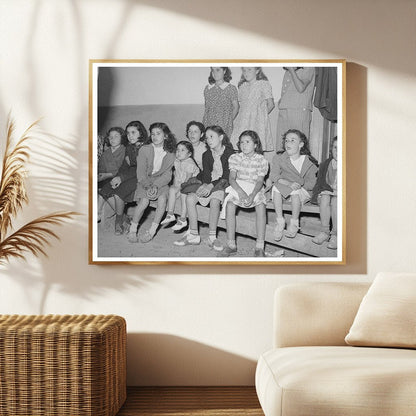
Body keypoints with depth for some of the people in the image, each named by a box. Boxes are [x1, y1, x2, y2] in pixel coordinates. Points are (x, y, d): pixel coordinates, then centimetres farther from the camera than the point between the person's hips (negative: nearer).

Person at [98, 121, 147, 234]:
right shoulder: (129, 148, 16)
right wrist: (117, 178, -7)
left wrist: (121, 178, -21)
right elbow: (124, 165, 13)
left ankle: (119, 222, -12)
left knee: (118, 193, -30)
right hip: (128, 175, 7)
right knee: (104, 191, -14)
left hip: (139, 178, -7)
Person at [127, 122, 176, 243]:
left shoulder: (170, 154, 1)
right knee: (144, 201, -27)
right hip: (144, 181, -1)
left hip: (160, 182, 1)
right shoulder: (144, 150, -4)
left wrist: (156, 185, -21)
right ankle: (132, 230, -11)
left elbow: (167, 174, -4)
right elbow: (141, 172, -7)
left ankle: (152, 231, -20)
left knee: (162, 198, -28)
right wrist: (148, 186, -22)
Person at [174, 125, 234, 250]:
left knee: (214, 200, -36)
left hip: (222, 185, -5)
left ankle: (212, 237, -29)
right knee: (190, 197, -21)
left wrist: (211, 185, -25)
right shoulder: (206, 155, 12)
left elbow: (226, 176, -13)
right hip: (208, 185, 5)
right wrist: (205, 184, -20)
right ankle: (193, 235, -18)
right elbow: (206, 174, 4)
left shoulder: (230, 153, -6)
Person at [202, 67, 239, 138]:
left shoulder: (231, 88, -1)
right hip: (209, 125, 4)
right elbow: (206, 108, 16)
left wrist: (229, 120, -2)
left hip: (224, 127, -4)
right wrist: (203, 124, 8)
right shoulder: (207, 89, 11)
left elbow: (235, 107, 5)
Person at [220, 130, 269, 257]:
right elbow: (232, 178, -5)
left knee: (261, 205, -32)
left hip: (255, 189, -1)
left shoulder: (261, 160, -2)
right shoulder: (235, 158, 3)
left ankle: (260, 247, -30)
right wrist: (240, 192, -24)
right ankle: (231, 244, -24)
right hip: (238, 187, 1)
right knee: (230, 203, -30)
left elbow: (260, 181, -9)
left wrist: (252, 195, -28)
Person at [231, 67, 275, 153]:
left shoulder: (263, 84, 0)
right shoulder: (242, 86, 15)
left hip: (258, 123, -4)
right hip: (243, 122, 4)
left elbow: (271, 104, 2)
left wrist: (261, 114, 8)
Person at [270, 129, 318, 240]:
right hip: (284, 191, 2)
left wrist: (299, 185, -25)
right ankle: (280, 222, -24)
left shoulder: (309, 162, -4)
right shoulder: (279, 158, 0)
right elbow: (273, 176, -11)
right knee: (275, 187, -29)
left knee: (295, 192, -34)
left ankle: (294, 224, -23)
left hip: (304, 192, -2)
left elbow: (312, 183, -5)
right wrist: (289, 183, -28)